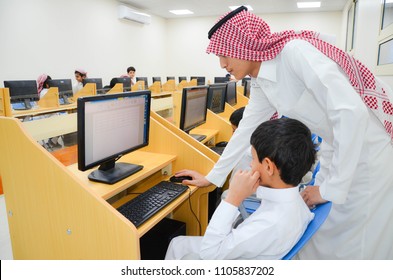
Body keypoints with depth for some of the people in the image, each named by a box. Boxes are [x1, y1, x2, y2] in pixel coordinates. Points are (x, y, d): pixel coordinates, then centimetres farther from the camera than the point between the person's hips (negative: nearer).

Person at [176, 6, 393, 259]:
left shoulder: (295, 51, -24)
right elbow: (246, 130, 8)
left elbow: (351, 111, -30)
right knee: (319, 237, 17)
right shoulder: (261, 83, 1)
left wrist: (331, 188, -23)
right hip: (336, 151, 7)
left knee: (353, 249, 7)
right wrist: (212, 177, 11)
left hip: (369, 153, -7)